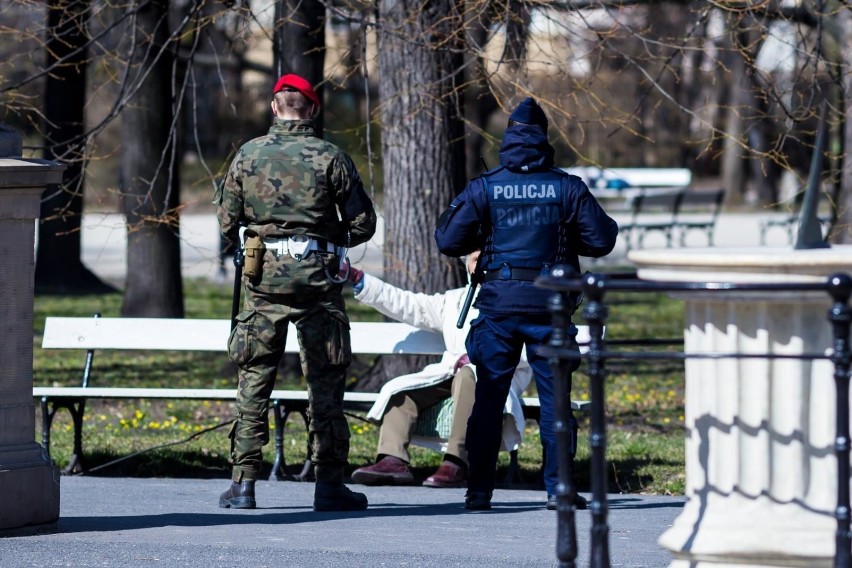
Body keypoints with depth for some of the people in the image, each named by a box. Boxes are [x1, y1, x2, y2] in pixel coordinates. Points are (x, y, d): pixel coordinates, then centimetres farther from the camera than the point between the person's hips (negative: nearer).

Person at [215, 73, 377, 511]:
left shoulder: (248, 155, 2)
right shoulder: (330, 158, -3)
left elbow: (227, 222, 6)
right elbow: (363, 224, -1)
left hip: (264, 277, 1)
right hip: (317, 277, -1)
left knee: (253, 379, 6)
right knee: (324, 384, 4)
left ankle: (243, 482, 3)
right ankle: (329, 484, 4)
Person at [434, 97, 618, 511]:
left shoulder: (484, 189, -1)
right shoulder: (567, 188, -1)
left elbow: (447, 241, -1)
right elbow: (600, 240, 1)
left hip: (498, 304, 0)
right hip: (548, 305, 0)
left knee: (489, 398, 6)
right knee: (554, 398, 6)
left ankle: (479, 491, 4)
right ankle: (557, 488, 4)